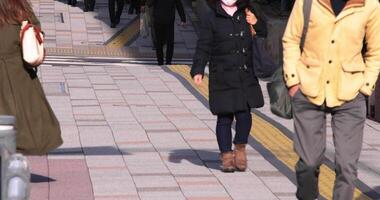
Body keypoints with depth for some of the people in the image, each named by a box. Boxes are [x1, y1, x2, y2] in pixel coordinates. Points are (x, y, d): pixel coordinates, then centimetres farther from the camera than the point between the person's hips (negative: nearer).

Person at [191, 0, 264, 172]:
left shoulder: (247, 14, 12)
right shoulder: (211, 19, 1)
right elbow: (203, 47, -2)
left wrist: (256, 23, 3)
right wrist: (198, 70, -14)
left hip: (246, 77, 3)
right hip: (222, 78, -2)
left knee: (244, 114, -5)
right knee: (224, 117, 2)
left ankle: (240, 148, 18)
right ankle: (226, 155, 15)